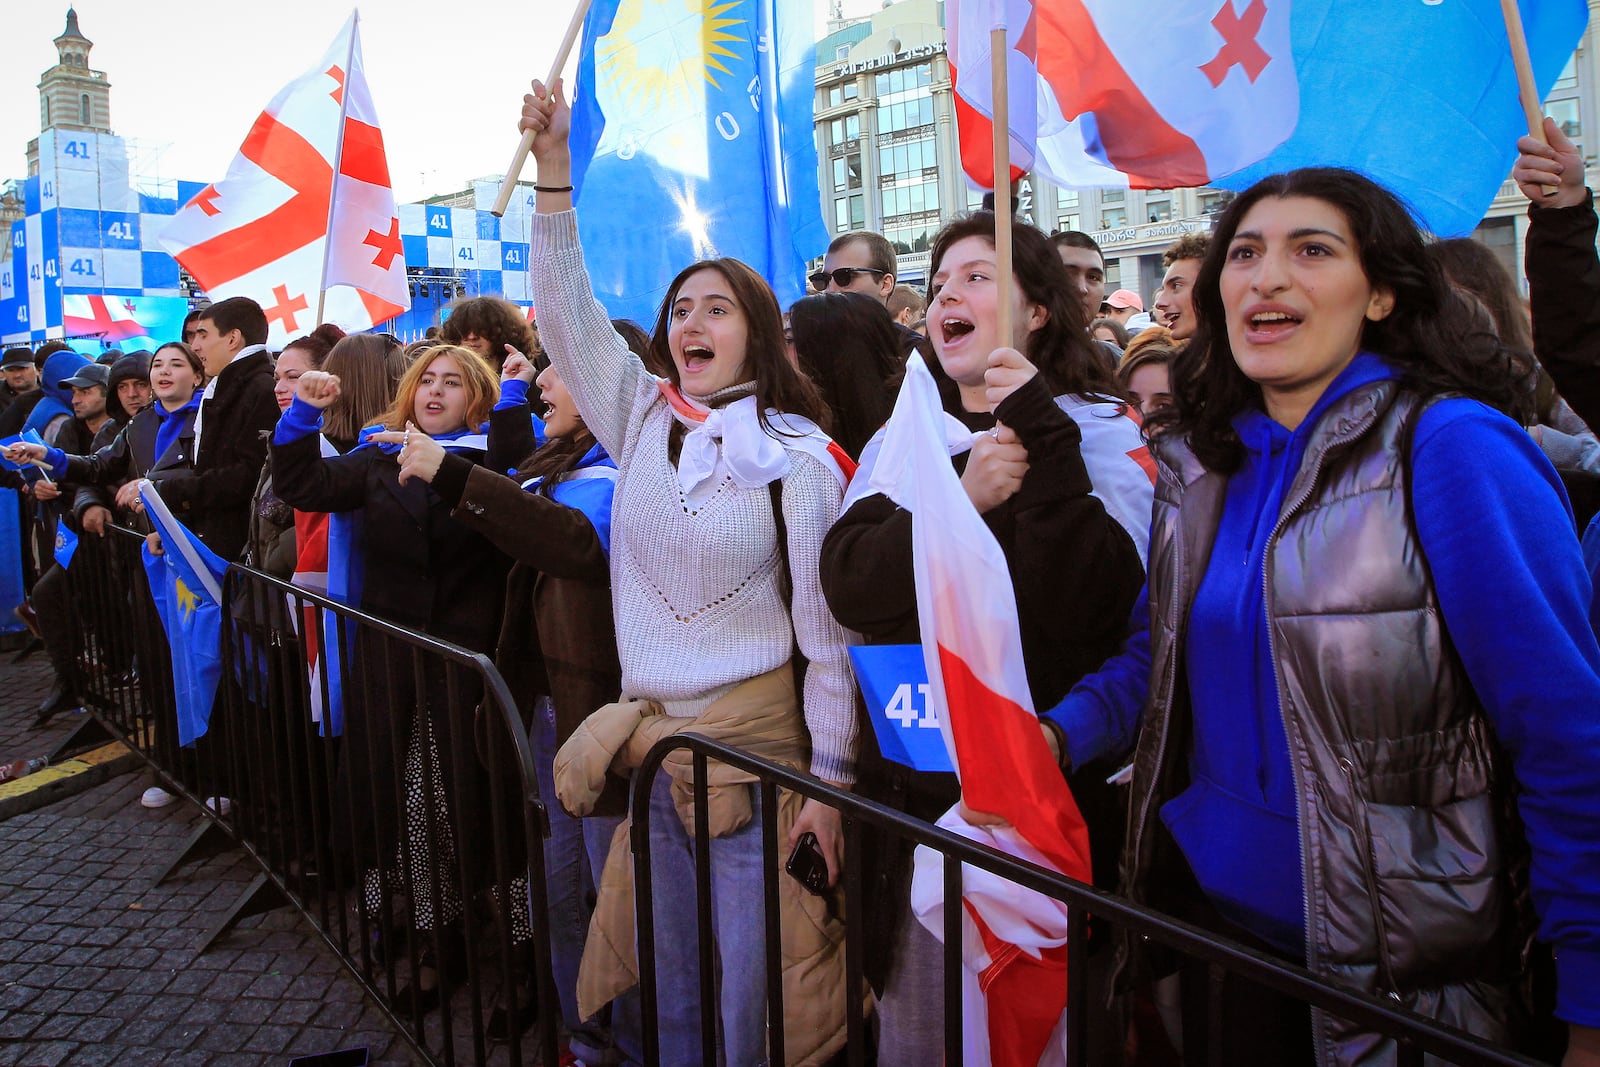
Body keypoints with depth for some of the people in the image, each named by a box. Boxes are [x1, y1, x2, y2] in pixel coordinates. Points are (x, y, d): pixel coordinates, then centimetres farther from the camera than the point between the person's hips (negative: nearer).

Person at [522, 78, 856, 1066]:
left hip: (758, 744, -4)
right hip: (653, 737, 4)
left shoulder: (800, 458, -8)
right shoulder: (643, 421, 5)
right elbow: (567, 308, 1)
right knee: (673, 987, 17)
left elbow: (827, 629, -7)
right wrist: (555, 168, -8)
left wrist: (831, 777, -8)